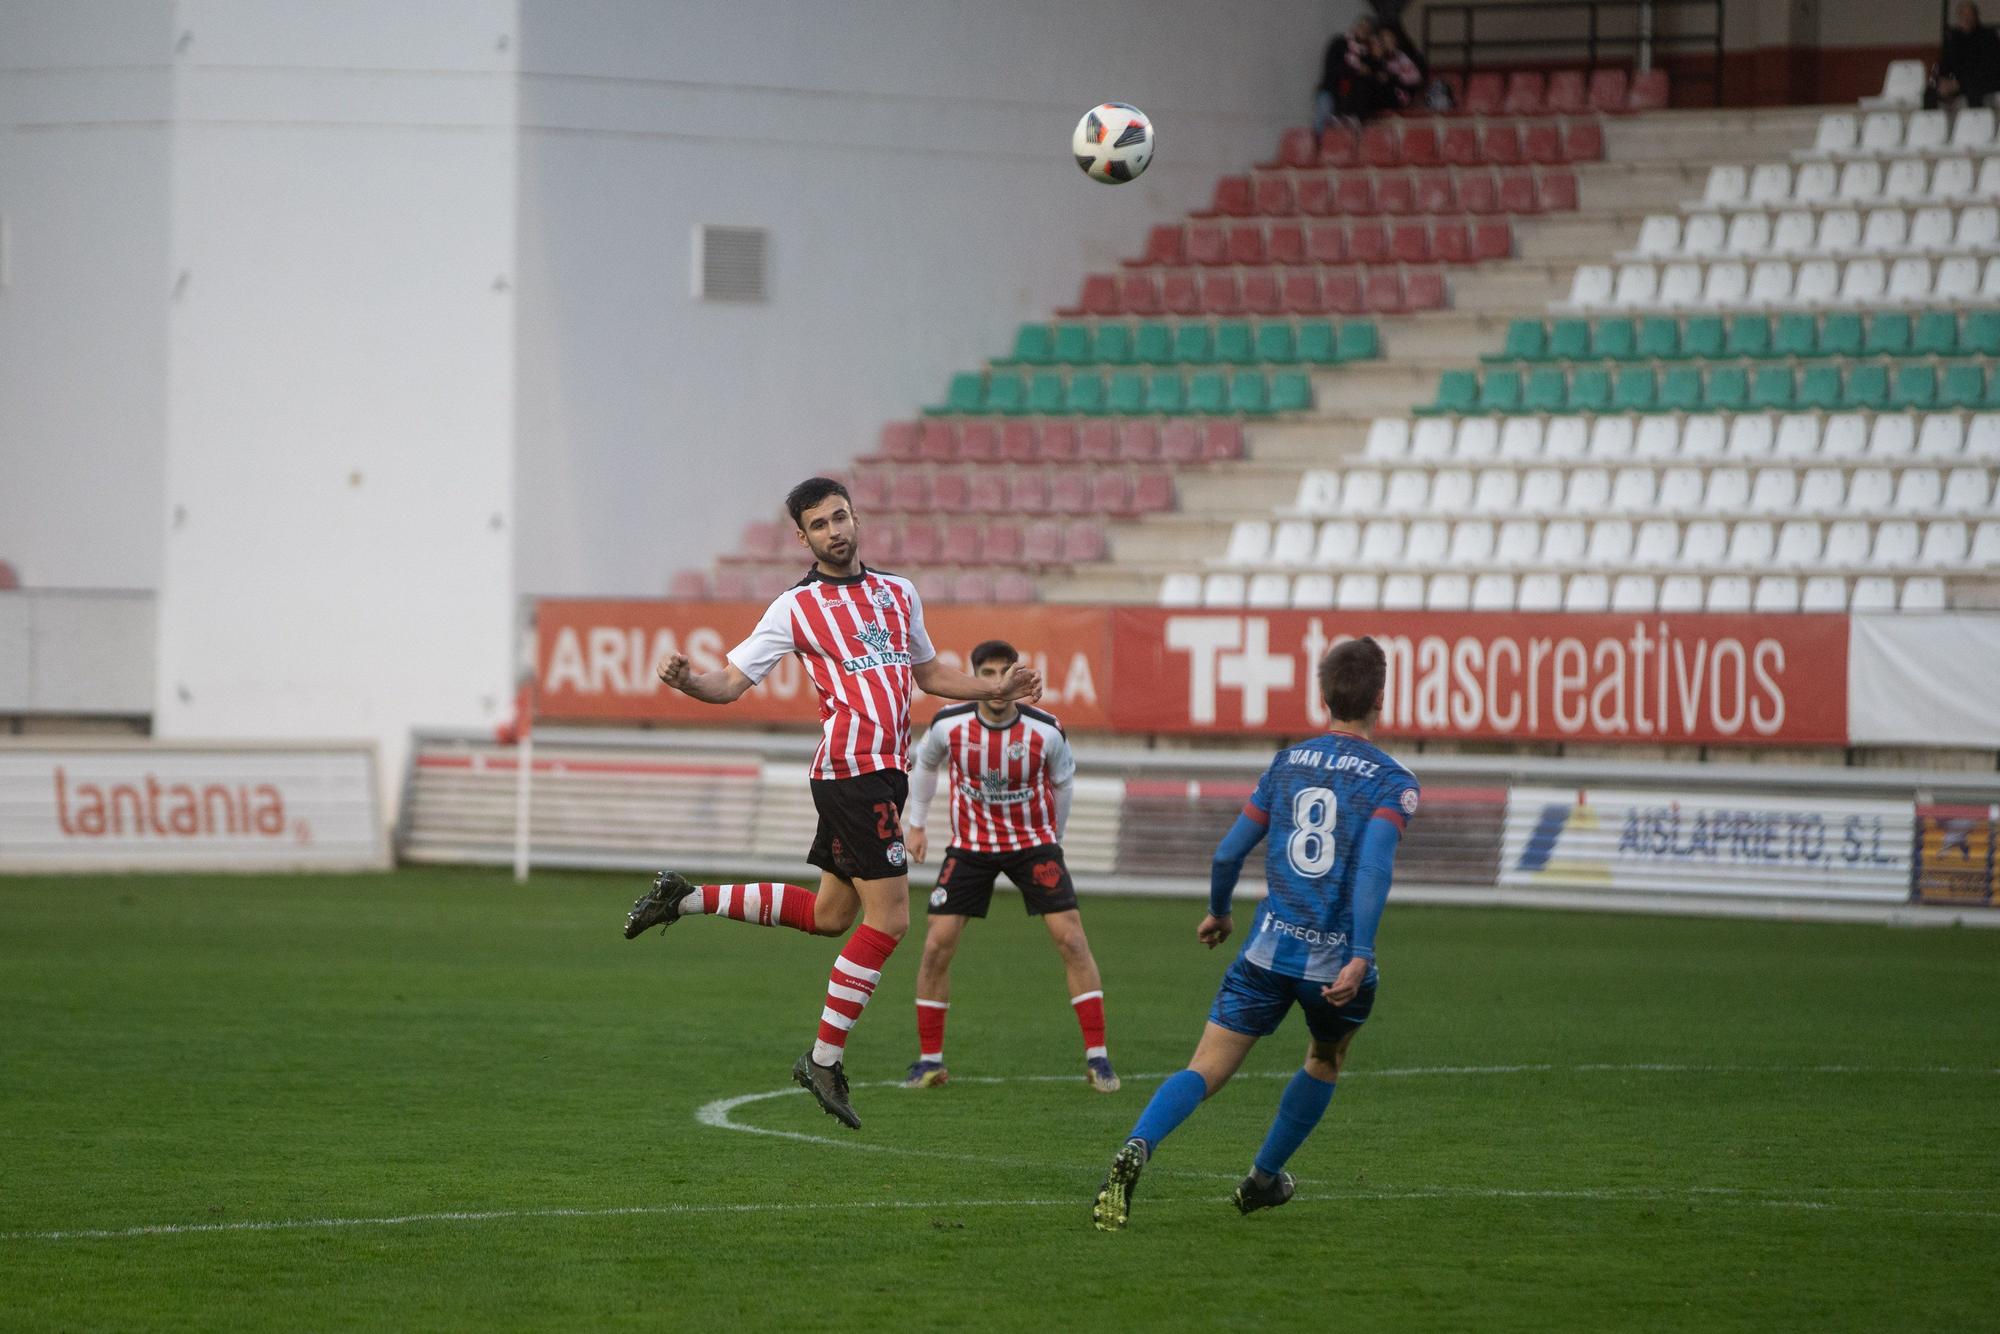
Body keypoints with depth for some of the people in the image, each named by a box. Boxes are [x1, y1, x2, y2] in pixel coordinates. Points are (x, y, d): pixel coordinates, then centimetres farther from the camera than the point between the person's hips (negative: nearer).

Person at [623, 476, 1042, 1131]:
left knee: (831, 914, 14)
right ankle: (825, 1059, -1)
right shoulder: (797, 607, -2)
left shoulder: (898, 592, 16)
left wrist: (998, 688, 19)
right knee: (888, 919, -10)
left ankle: (688, 898, 24)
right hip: (852, 769, -8)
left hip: (886, 770, 8)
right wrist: (687, 679, -23)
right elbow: (731, 682, -3)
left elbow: (929, 672, 29)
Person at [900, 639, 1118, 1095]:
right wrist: (916, 824, 12)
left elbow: (1063, 783, 4)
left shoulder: (1045, 731, -17)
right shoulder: (948, 725, -14)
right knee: (937, 944, -8)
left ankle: (1097, 1057, -4)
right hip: (970, 846, 1)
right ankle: (930, 1060, 6)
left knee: (1071, 938, -12)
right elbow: (924, 766, 9)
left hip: (1033, 842, -1)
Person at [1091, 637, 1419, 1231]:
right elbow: (1374, 865, -19)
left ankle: (1136, 1151, -31)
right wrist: (1360, 957, -25)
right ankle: (1264, 1179, 35)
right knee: (1325, 1063, 28)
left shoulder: (1286, 764, 10)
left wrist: (1218, 912, 33)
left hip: (1269, 949, 2)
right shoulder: (1391, 781, -3)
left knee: (1205, 1070, -5)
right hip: (1336, 962, -2)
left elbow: (1228, 853, 13)